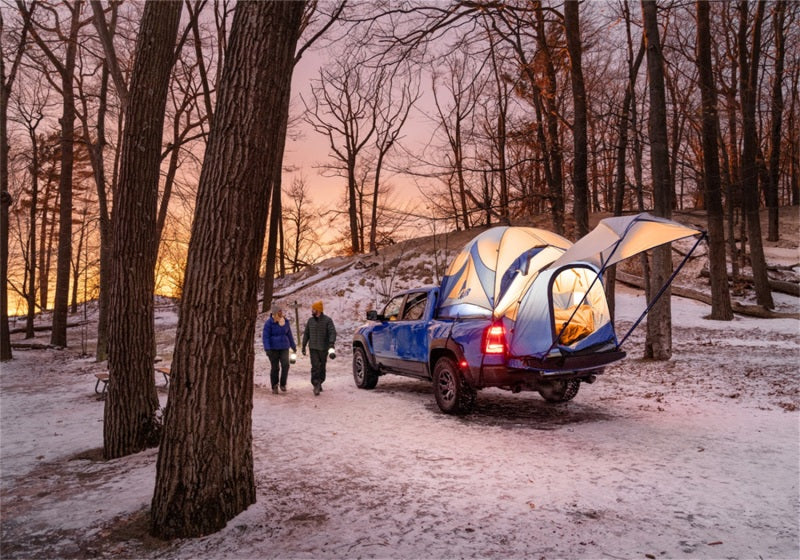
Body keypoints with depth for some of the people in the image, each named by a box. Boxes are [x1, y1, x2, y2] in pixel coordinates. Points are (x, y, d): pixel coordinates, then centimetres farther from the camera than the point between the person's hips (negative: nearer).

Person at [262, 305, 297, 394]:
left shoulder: (286, 322, 3)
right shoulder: (269, 323, -11)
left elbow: (289, 335, 15)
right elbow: (265, 337, -13)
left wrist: (293, 346, 19)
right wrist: (267, 349, -21)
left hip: (284, 348, 3)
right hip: (273, 348, -3)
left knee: (285, 365, -14)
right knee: (274, 368, 2)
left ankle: (283, 384, 1)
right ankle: (274, 387, 17)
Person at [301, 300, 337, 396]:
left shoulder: (327, 320, -5)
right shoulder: (310, 320, 8)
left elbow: (332, 333, -14)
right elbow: (306, 334, 15)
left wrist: (331, 344, -28)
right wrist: (303, 346, 14)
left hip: (324, 348, -1)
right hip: (313, 348, 2)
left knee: (322, 367, 9)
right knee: (315, 367, -11)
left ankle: (319, 383, 26)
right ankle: (316, 385, -12)